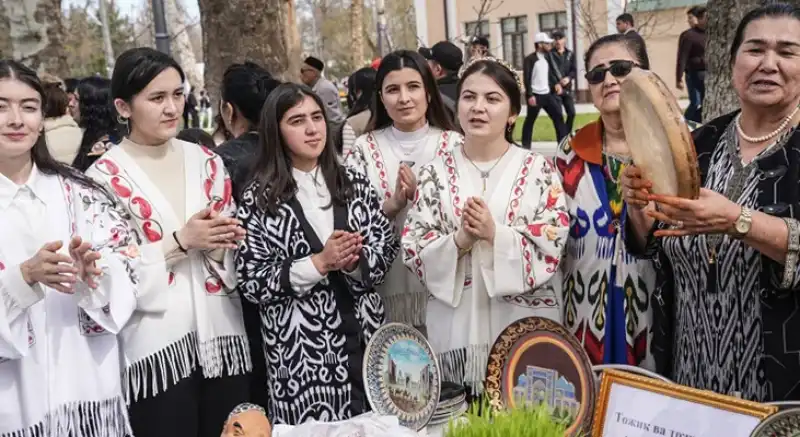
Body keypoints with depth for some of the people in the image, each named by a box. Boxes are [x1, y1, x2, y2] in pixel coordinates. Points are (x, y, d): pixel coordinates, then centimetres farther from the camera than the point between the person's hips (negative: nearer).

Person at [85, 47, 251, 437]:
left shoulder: (206, 162, 7)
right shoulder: (105, 176, -6)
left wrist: (223, 240, -7)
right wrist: (180, 241, -17)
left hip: (222, 334, 4)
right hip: (156, 345, -4)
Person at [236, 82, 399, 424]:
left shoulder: (355, 185, 5)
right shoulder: (259, 199, -5)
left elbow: (387, 249, 5)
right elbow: (251, 282, -8)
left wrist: (355, 263, -15)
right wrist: (320, 263, -17)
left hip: (362, 335, 3)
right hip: (300, 349, -3)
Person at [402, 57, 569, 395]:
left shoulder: (538, 169, -1)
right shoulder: (435, 173, 3)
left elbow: (550, 251, -6)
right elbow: (414, 251, -1)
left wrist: (494, 233, -19)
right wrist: (459, 240, -18)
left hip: (525, 324, -1)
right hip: (454, 327, 1)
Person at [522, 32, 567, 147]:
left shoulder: (547, 57, 13)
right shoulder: (530, 59, -7)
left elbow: (550, 74, 18)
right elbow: (526, 78, -13)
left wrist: (557, 84, -2)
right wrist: (530, 95, -19)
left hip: (548, 94, 6)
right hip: (535, 95, -6)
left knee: (558, 117, 0)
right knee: (530, 120, 3)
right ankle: (525, 146, 10)